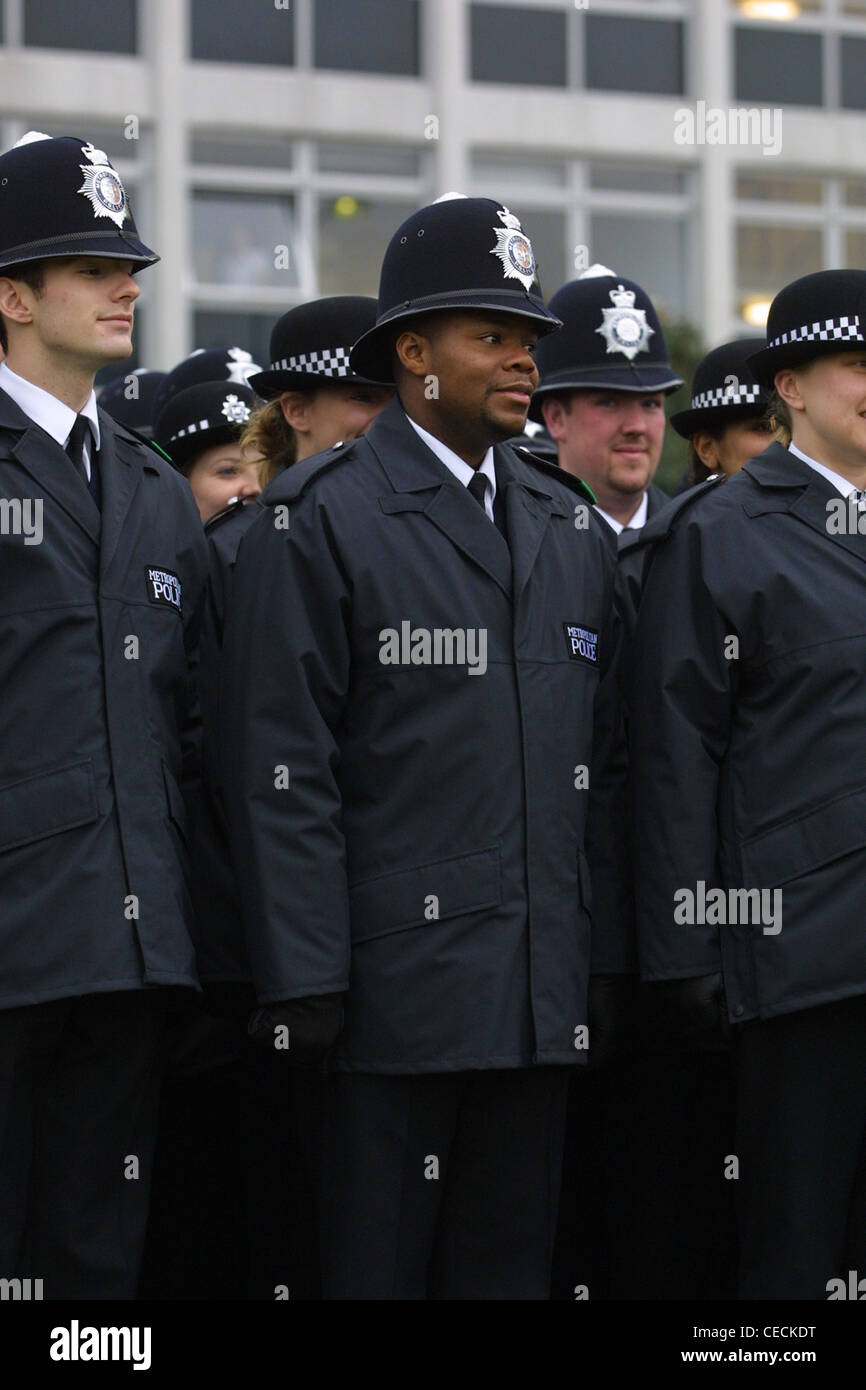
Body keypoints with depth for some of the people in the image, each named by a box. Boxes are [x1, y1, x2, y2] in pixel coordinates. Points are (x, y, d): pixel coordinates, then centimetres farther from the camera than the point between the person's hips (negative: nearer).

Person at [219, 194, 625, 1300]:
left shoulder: (572, 531, 16)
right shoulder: (318, 522, -3)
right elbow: (279, 770, -9)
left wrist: (602, 954, 12)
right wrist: (304, 983, -15)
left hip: (541, 996, 6)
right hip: (394, 988, -6)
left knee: (511, 1262, 9)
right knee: (376, 1260, -1)